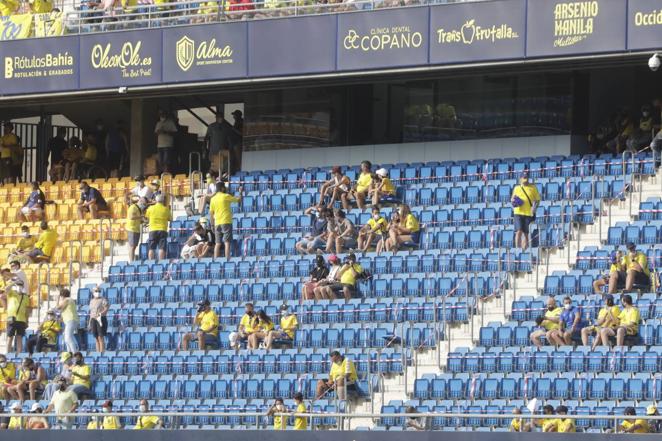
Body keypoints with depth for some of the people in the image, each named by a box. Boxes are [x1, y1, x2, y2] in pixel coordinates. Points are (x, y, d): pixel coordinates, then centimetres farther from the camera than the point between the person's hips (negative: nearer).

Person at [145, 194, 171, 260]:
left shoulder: (150, 208, 1)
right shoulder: (166, 209, 0)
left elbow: (147, 217, 16)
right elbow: (170, 219, 9)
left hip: (153, 230, 1)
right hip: (162, 230, -1)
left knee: (151, 248, 3)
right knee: (161, 248, -3)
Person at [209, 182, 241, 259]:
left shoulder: (213, 199, 9)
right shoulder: (226, 196, -5)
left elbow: (211, 213, 13)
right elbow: (239, 200, 6)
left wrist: (213, 223, 22)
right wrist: (240, 193, 24)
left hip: (217, 223, 5)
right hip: (226, 222, -5)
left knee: (218, 243, 7)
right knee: (227, 242, -8)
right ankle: (227, 259, -17)